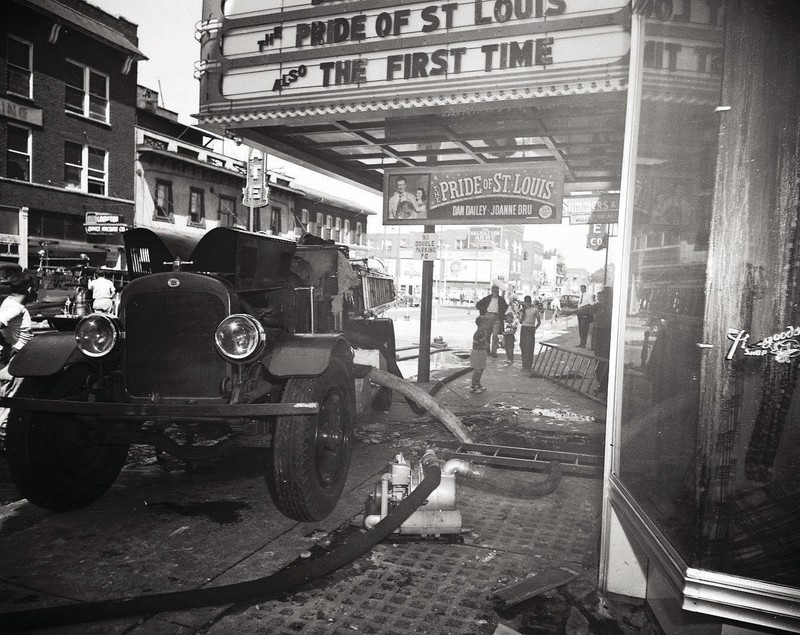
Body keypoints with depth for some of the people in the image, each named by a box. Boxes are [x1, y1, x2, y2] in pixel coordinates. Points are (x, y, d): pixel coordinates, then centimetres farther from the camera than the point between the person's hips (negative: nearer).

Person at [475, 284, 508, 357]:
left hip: (496, 318, 0)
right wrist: (482, 311, 1)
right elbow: (478, 304, 9)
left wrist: (502, 313, 8)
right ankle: (487, 350, 16)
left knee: (495, 335, -5)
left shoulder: (501, 299, 6)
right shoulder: (487, 298, 2)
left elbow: (506, 306, 22)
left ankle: (494, 351, -1)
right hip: (488, 316, 0)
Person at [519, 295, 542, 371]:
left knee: (529, 348, -8)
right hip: (523, 328, 4)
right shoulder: (523, 309, 8)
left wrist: (535, 328, -5)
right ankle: (524, 365, 13)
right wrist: (523, 311, -5)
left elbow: (539, 322, 7)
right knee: (522, 346, 3)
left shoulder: (535, 310, 0)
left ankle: (528, 366, -6)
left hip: (531, 329, -3)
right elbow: (521, 321, 0)